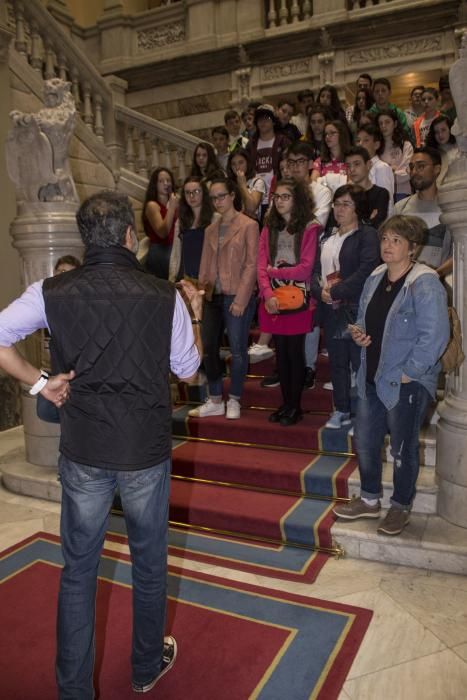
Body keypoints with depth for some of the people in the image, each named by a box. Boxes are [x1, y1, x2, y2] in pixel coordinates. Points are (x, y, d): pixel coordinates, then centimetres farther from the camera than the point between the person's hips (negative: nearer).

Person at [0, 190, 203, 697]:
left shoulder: (52, 292, -6)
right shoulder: (165, 296, -10)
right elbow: (188, 371, 0)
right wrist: (194, 316, 13)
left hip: (83, 452, 1)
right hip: (147, 452, 0)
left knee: (78, 570, 17)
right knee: (149, 564, 20)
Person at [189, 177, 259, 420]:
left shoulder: (248, 225, -2)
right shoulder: (210, 229, 16)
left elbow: (251, 264, -8)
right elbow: (205, 264, 16)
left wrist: (240, 299, -14)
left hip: (237, 297, -6)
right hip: (213, 297, 6)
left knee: (237, 350, 1)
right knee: (208, 349, 7)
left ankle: (234, 401, 17)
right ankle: (215, 401, 20)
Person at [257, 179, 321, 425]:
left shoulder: (309, 228, -4)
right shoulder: (269, 229, 11)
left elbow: (306, 268, -11)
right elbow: (261, 266, 1)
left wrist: (275, 272, -3)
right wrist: (268, 294, -13)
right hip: (272, 300, 4)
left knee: (295, 352, 2)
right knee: (280, 352, 10)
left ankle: (295, 407, 15)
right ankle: (285, 403, 22)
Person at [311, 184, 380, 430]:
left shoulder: (367, 235, -5)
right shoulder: (327, 238, 18)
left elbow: (366, 271, -17)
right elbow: (315, 270, 13)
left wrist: (336, 292, -16)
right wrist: (320, 291, -8)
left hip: (356, 310, -7)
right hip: (331, 311, 7)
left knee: (360, 363, -3)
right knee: (337, 362, 13)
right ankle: (342, 410, 25)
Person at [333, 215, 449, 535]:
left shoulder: (425, 284, -17)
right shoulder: (375, 278, 8)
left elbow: (435, 336, -23)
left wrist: (407, 373, -20)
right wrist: (359, 333, 1)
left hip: (407, 383, -7)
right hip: (372, 377, 8)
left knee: (403, 448, 9)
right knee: (365, 441, 15)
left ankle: (401, 507, 31)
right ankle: (370, 500, 36)